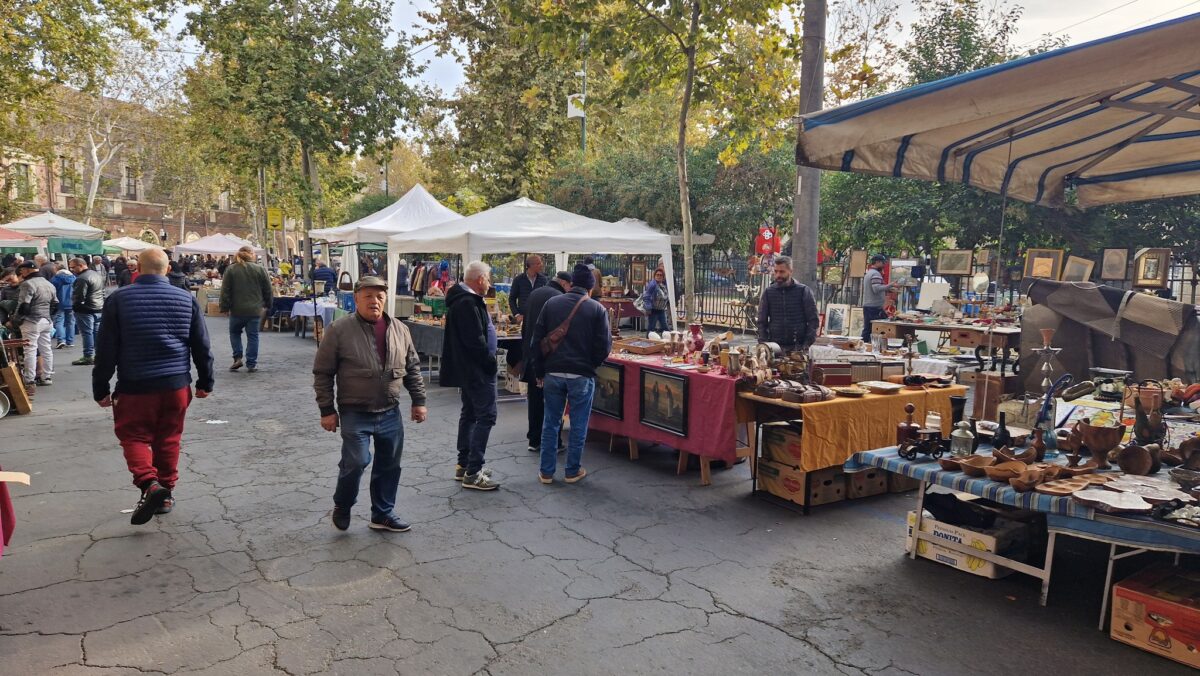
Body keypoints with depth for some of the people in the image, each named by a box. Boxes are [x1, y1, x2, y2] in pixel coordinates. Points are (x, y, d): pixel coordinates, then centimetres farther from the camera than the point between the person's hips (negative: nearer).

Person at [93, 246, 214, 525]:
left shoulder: (119, 299, -6)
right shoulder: (186, 298, 0)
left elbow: (106, 348, -4)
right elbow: (201, 345, 4)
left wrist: (100, 388, 5)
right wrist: (205, 382, 13)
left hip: (135, 386, -2)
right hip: (176, 384, 2)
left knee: (134, 436, 9)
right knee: (168, 439, 14)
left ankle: (149, 483, -12)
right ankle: (166, 492, 21)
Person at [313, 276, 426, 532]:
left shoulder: (400, 330, 3)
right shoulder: (339, 330, -10)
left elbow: (413, 368, 13)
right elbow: (322, 373, -6)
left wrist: (418, 401, 10)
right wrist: (327, 410, -7)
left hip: (391, 414, 4)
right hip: (355, 414, -4)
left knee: (389, 465, 10)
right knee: (355, 462, -10)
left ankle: (383, 514, 27)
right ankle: (342, 506, 19)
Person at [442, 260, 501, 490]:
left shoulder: (462, 299, 13)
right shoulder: (469, 303, -20)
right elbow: (476, 341, -25)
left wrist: (488, 359, 12)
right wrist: (491, 361, -13)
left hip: (467, 369, 11)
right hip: (477, 369, -11)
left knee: (469, 414, 17)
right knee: (486, 416, -8)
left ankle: (464, 465, 25)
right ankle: (473, 473, -7)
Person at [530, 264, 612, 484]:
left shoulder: (551, 304, 3)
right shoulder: (597, 309, -5)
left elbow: (537, 341, 3)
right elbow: (604, 345, -5)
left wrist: (539, 372, 10)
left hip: (553, 373, 3)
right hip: (582, 375, -2)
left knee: (551, 423, 13)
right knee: (578, 426, 10)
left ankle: (546, 471, 18)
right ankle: (572, 471, 19)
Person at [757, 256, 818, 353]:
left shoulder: (804, 291, 3)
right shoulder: (768, 292, 9)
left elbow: (813, 320, 3)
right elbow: (762, 322, 10)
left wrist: (807, 343, -8)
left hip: (798, 347, -1)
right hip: (774, 347, 1)